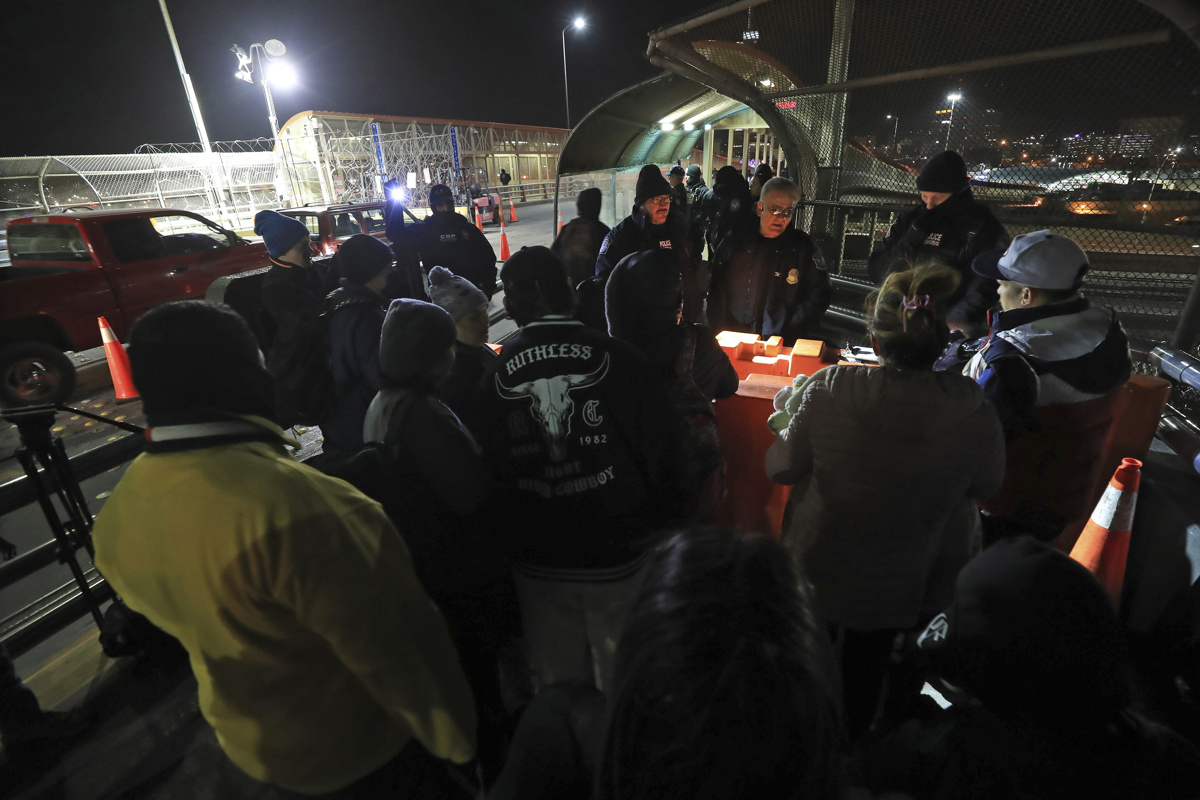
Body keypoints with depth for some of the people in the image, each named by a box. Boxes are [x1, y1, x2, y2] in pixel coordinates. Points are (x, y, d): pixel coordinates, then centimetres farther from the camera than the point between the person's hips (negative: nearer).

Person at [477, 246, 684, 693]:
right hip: (620, 560, -2)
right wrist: (662, 531, 6)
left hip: (538, 567, 3)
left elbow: (488, 477, 0)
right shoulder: (621, 361, -16)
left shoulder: (494, 377, -8)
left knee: (557, 695, 23)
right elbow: (662, 458, -10)